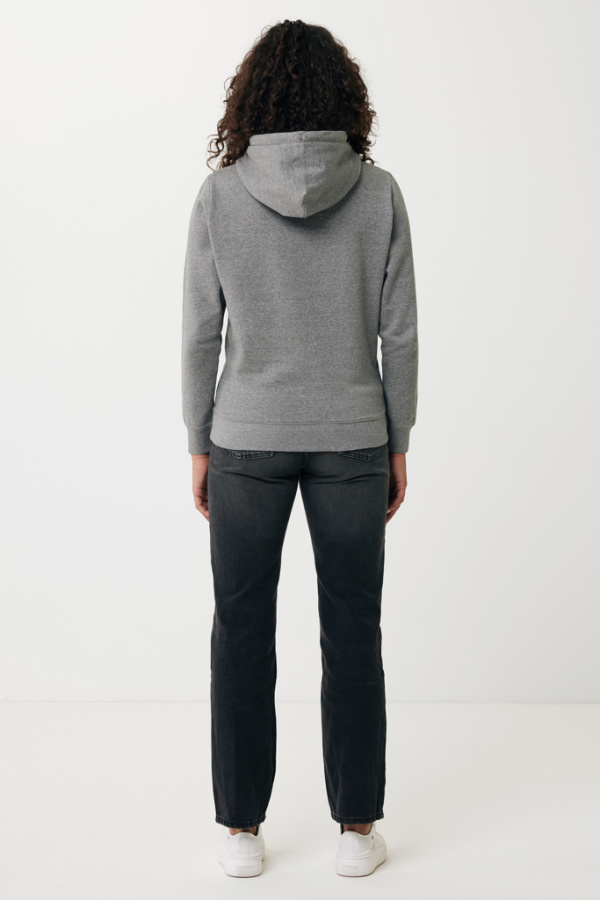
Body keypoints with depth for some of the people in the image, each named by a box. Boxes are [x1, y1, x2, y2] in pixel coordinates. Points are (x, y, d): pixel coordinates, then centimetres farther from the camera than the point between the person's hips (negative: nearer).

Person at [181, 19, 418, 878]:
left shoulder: (220, 193, -7)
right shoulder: (378, 190, -5)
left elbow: (200, 333, -5)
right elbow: (399, 332, -4)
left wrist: (200, 445, 5)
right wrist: (397, 445, 6)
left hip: (248, 435, 0)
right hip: (350, 436, 1)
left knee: (242, 630, 11)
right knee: (352, 632, 11)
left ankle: (242, 828, 19)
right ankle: (357, 827, 19)